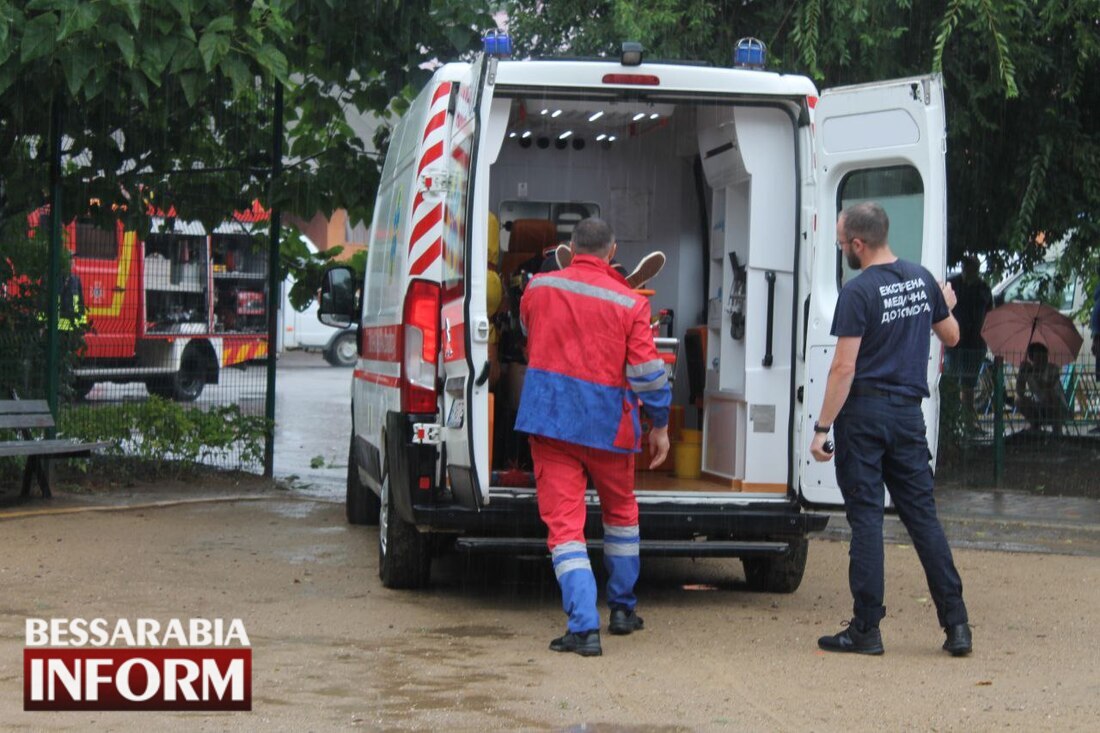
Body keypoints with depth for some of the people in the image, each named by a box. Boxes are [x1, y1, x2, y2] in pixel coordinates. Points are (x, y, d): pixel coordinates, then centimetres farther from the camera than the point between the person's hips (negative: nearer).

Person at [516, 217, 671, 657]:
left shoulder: (538, 288, 1)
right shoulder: (628, 303, -7)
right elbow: (648, 371, -8)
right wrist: (660, 425, 5)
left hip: (548, 418, 0)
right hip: (607, 423, 0)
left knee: (563, 521, -1)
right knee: (620, 511, 23)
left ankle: (584, 626, -13)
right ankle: (622, 609, 32)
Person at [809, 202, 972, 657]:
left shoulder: (859, 291, -13)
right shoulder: (922, 279, 6)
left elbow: (844, 368, -16)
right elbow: (951, 337, 20)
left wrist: (822, 427, -13)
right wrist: (946, 306, 40)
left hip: (864, 414, -6)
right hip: (908, 412, 6)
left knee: (866, 518, -1)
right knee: (922, 515, 9)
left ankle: (866, 628, 2)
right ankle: (956, 623, 7)